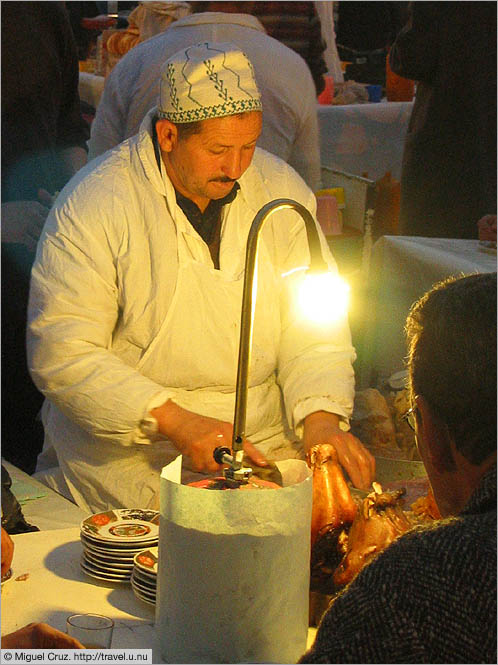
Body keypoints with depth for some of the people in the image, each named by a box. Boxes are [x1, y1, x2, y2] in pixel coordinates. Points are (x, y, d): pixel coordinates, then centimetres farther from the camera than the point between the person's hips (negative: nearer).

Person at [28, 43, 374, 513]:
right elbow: (61, 352, -15)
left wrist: (321, 417, -15)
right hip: (129, 449, -4)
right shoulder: (93, 205, -11)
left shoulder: (281, 189, 4)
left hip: (266, 438, 4)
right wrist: (172, 420, -24)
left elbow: (314, 326, 4)